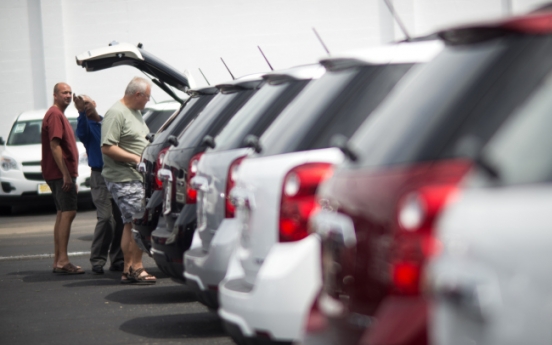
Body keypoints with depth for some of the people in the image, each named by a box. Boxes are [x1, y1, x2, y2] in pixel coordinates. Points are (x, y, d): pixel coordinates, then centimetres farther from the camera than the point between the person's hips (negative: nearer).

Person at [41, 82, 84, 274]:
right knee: (68, 213, -14)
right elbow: (55, 145, -20)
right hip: (61, 173, -11)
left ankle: (58, 261, 14)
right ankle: (62, 261, -18)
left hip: (62, 174, 11)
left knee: (62, 214, 11)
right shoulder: (55, 115, -11)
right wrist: (66, 174, -24)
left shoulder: (58, 115, 21)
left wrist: (70, 175, 24)